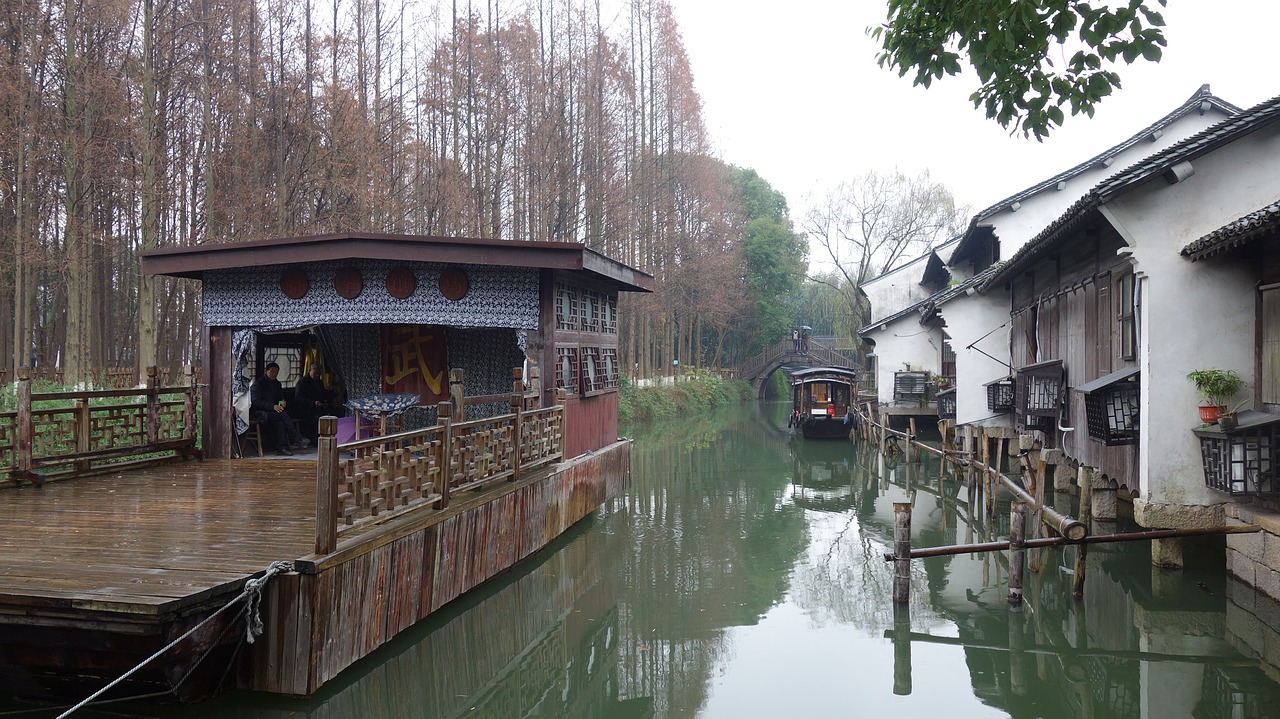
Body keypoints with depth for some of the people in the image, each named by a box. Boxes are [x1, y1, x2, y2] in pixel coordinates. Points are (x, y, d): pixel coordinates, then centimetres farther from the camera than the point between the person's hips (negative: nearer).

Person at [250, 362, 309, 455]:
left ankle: (281, 447, -38)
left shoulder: (276, 384, 19)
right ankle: (297, 439, -27)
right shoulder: (257, 383, -4)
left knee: (280, 420, -30)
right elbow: (256, 401, -14)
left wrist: (282, 402, -2)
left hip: (272, 411, 6)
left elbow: (280, 397, 26)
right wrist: (273, 406, -26)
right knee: (283, 414, -29)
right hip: (257, 413, -6)